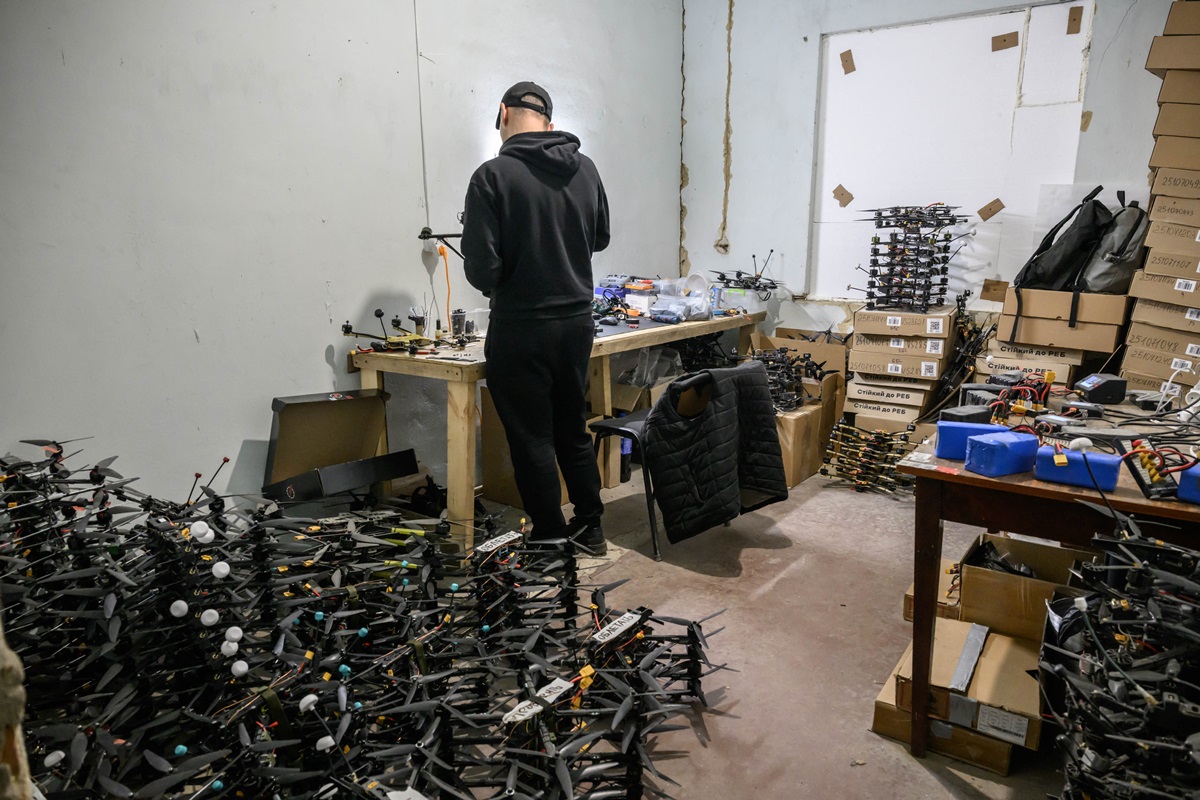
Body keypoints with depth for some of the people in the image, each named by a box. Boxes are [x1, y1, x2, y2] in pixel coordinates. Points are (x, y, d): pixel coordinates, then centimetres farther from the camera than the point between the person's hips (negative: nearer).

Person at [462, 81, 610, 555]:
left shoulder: (493, 175, -13)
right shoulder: (586, 169, 3)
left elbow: (480, 267, -16)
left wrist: (498, 287, 5)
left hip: (521, 326, -6)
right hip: (578, 320, 6)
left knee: (532, 438, 7)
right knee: (572, 427, 20)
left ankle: (551, 541, 18)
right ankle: (590, 527, 31)